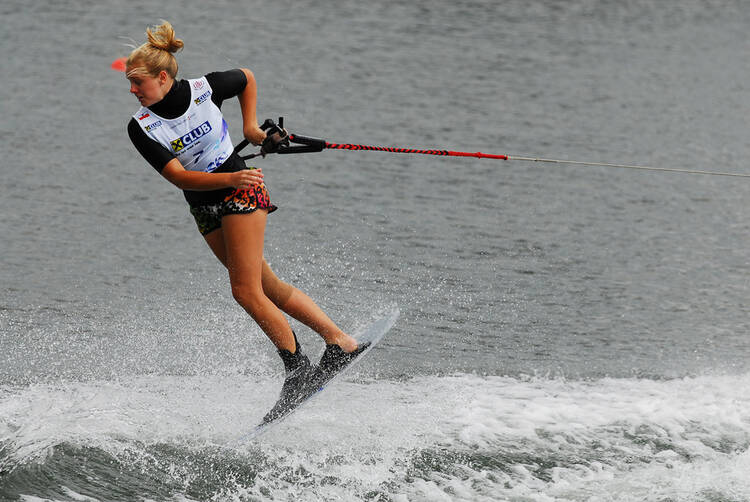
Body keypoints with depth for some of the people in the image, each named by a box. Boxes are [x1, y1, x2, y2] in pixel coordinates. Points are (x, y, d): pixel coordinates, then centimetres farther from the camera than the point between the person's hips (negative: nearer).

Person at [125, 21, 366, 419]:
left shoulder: (206, 88, -14)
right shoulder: (141, 128, -12)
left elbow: (247, 78, 9)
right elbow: (179, 177, -20)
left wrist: (250, 126, 3)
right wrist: (230, 179, -33)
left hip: (242, 191, -4)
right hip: (203, 205, 4)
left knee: (246, 291, -11)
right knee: (270, 289, 6)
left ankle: (300, 371, -2)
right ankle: (341, 342, 15)